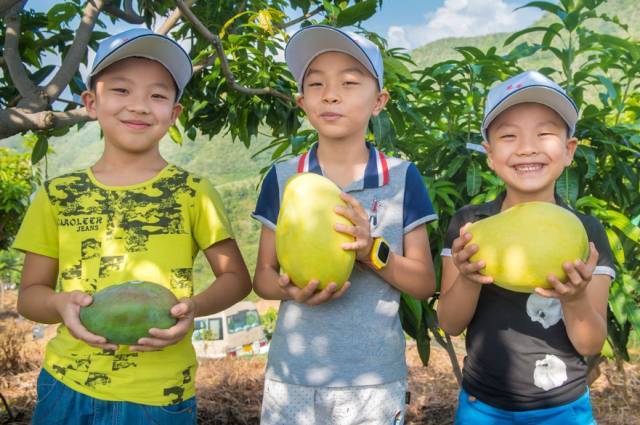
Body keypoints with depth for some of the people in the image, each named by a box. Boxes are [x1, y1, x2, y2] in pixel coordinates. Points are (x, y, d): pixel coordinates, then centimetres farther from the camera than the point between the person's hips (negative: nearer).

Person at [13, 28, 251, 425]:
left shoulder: (193, 193, -5)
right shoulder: (57, 196, 1)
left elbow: (236, 277, 0)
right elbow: (30, 292, 6)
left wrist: (194, 307, -20)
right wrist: (62, 304, -16)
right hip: (66, 387, 2)